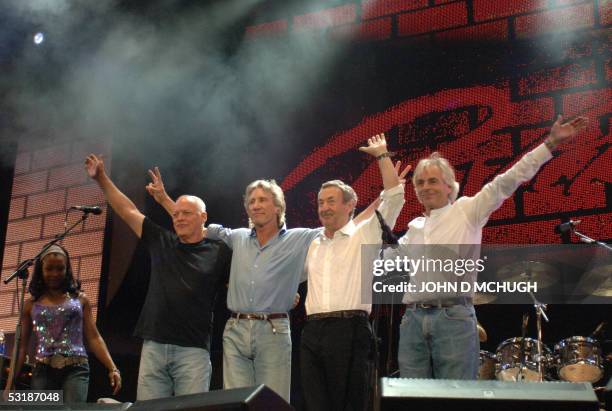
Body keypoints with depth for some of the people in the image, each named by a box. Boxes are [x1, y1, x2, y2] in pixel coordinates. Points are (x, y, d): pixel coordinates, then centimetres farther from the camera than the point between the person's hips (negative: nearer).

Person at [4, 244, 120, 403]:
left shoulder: (80, 299, 11)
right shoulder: (31, 304, 13)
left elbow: (94, 338, 9)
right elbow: (22, 346, 13)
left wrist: (112, 368, -3)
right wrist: (11, 382, 7)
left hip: (75, 369, -2)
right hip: (43, 371, 2)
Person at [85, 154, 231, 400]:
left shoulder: (219, 253, 4)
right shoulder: (161, 242, 13)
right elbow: (128, 211, 16)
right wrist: (101, 179, 14)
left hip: (193, 350, -3)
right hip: (153, 347, 3)